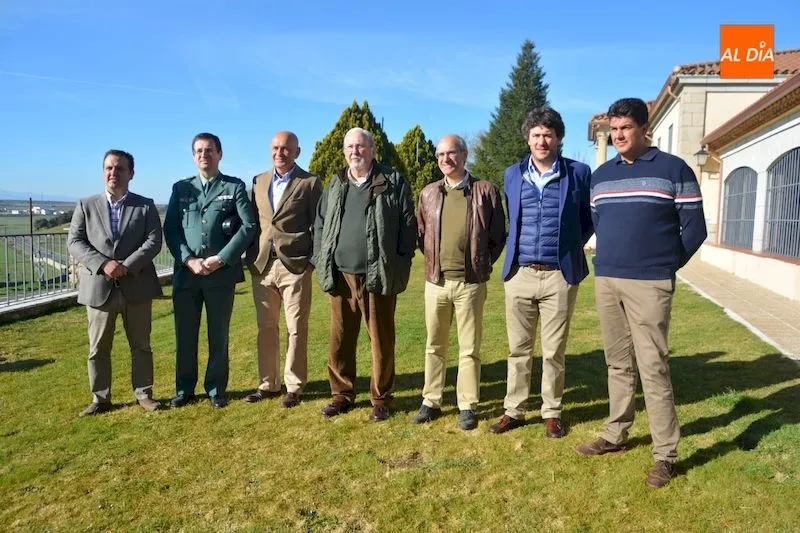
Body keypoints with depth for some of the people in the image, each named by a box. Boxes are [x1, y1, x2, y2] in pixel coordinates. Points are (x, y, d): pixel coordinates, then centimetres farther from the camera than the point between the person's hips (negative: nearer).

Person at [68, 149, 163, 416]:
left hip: (136, 287, -1)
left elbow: (154, 241, -5)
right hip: (99, 288, 1)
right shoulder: (86, 206, 9)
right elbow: (74, 242, 0)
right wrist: (103, 264, -16)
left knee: (141, 345, 8)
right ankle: (100, 398, 20)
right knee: (98, 349, 8)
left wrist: (127, 266, -17)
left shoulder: (146, 205, 6)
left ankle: (143, 394, 20)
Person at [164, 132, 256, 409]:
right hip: (186, 272, 2)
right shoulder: (181, 188, 12)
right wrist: (189, 260, -10)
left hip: (222, 273, -2)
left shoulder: (235, 187, 5)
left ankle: (216, 390, 18)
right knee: (185, 335, 8)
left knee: (218, 335, 6)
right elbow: (170, 229, 5)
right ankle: (184, 389, 22)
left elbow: (249, 226, -4)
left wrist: (221, 259, -12)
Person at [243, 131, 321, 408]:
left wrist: (312, 260, -7)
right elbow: (252, 221, 14)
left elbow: (318, 225, -1)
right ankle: (268, 384, 23)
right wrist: (251, 257, 6)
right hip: (262, 265, 5)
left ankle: (294, 386, 14)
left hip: (295, 265, -4)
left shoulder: (310, 183, 0)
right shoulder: (258, 181, 13)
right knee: (266, 328, 11)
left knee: (296, 329, 3)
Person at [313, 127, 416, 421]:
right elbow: (320, 224, 16)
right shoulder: (335, 185, 15)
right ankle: (342, 394, 25)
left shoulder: (394, 183, 2)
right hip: (341, 275, 4)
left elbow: (408, 225, -2)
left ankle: (381, 398, 18)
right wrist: (321, 263, 6)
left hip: (378, 276, -3)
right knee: (340, 339, 10)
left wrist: (401, 267, -8)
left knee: (382, 339, 5)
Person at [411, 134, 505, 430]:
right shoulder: (428, 193, 9)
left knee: (469, 348, 5)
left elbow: (498, 235, 4)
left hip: (470, 283, -3)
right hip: (436, 282, 3)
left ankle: (467, 406, 16)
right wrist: (435, 260, 11)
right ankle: (431, 402, 23)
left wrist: (481, 263, 2)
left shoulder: (486, 190, -1)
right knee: (434, 345, 11)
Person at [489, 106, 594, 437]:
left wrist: (571, 247, 3)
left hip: (560, 276, -2)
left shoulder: (579, 173, 1)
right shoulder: (512, 174, 9)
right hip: (519, 274, 2)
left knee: (554, 351, 7)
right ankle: (513, 410, 22)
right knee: (518, 348, 10)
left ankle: (552, 413, 23)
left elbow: (589, 219, 11)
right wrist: (517, 249, 11)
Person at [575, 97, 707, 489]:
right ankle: (615, 436, 25)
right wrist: (610, 260, 15)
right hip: (606, 281, 5)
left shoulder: (673, 169, -1)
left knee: (653, 367, -5)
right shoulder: (601, 175, 14)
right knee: (617, 363, 13)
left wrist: (666, 265, 3)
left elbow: (694, 228, -1)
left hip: (648, 284, -5)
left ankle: (665, 454, 6)